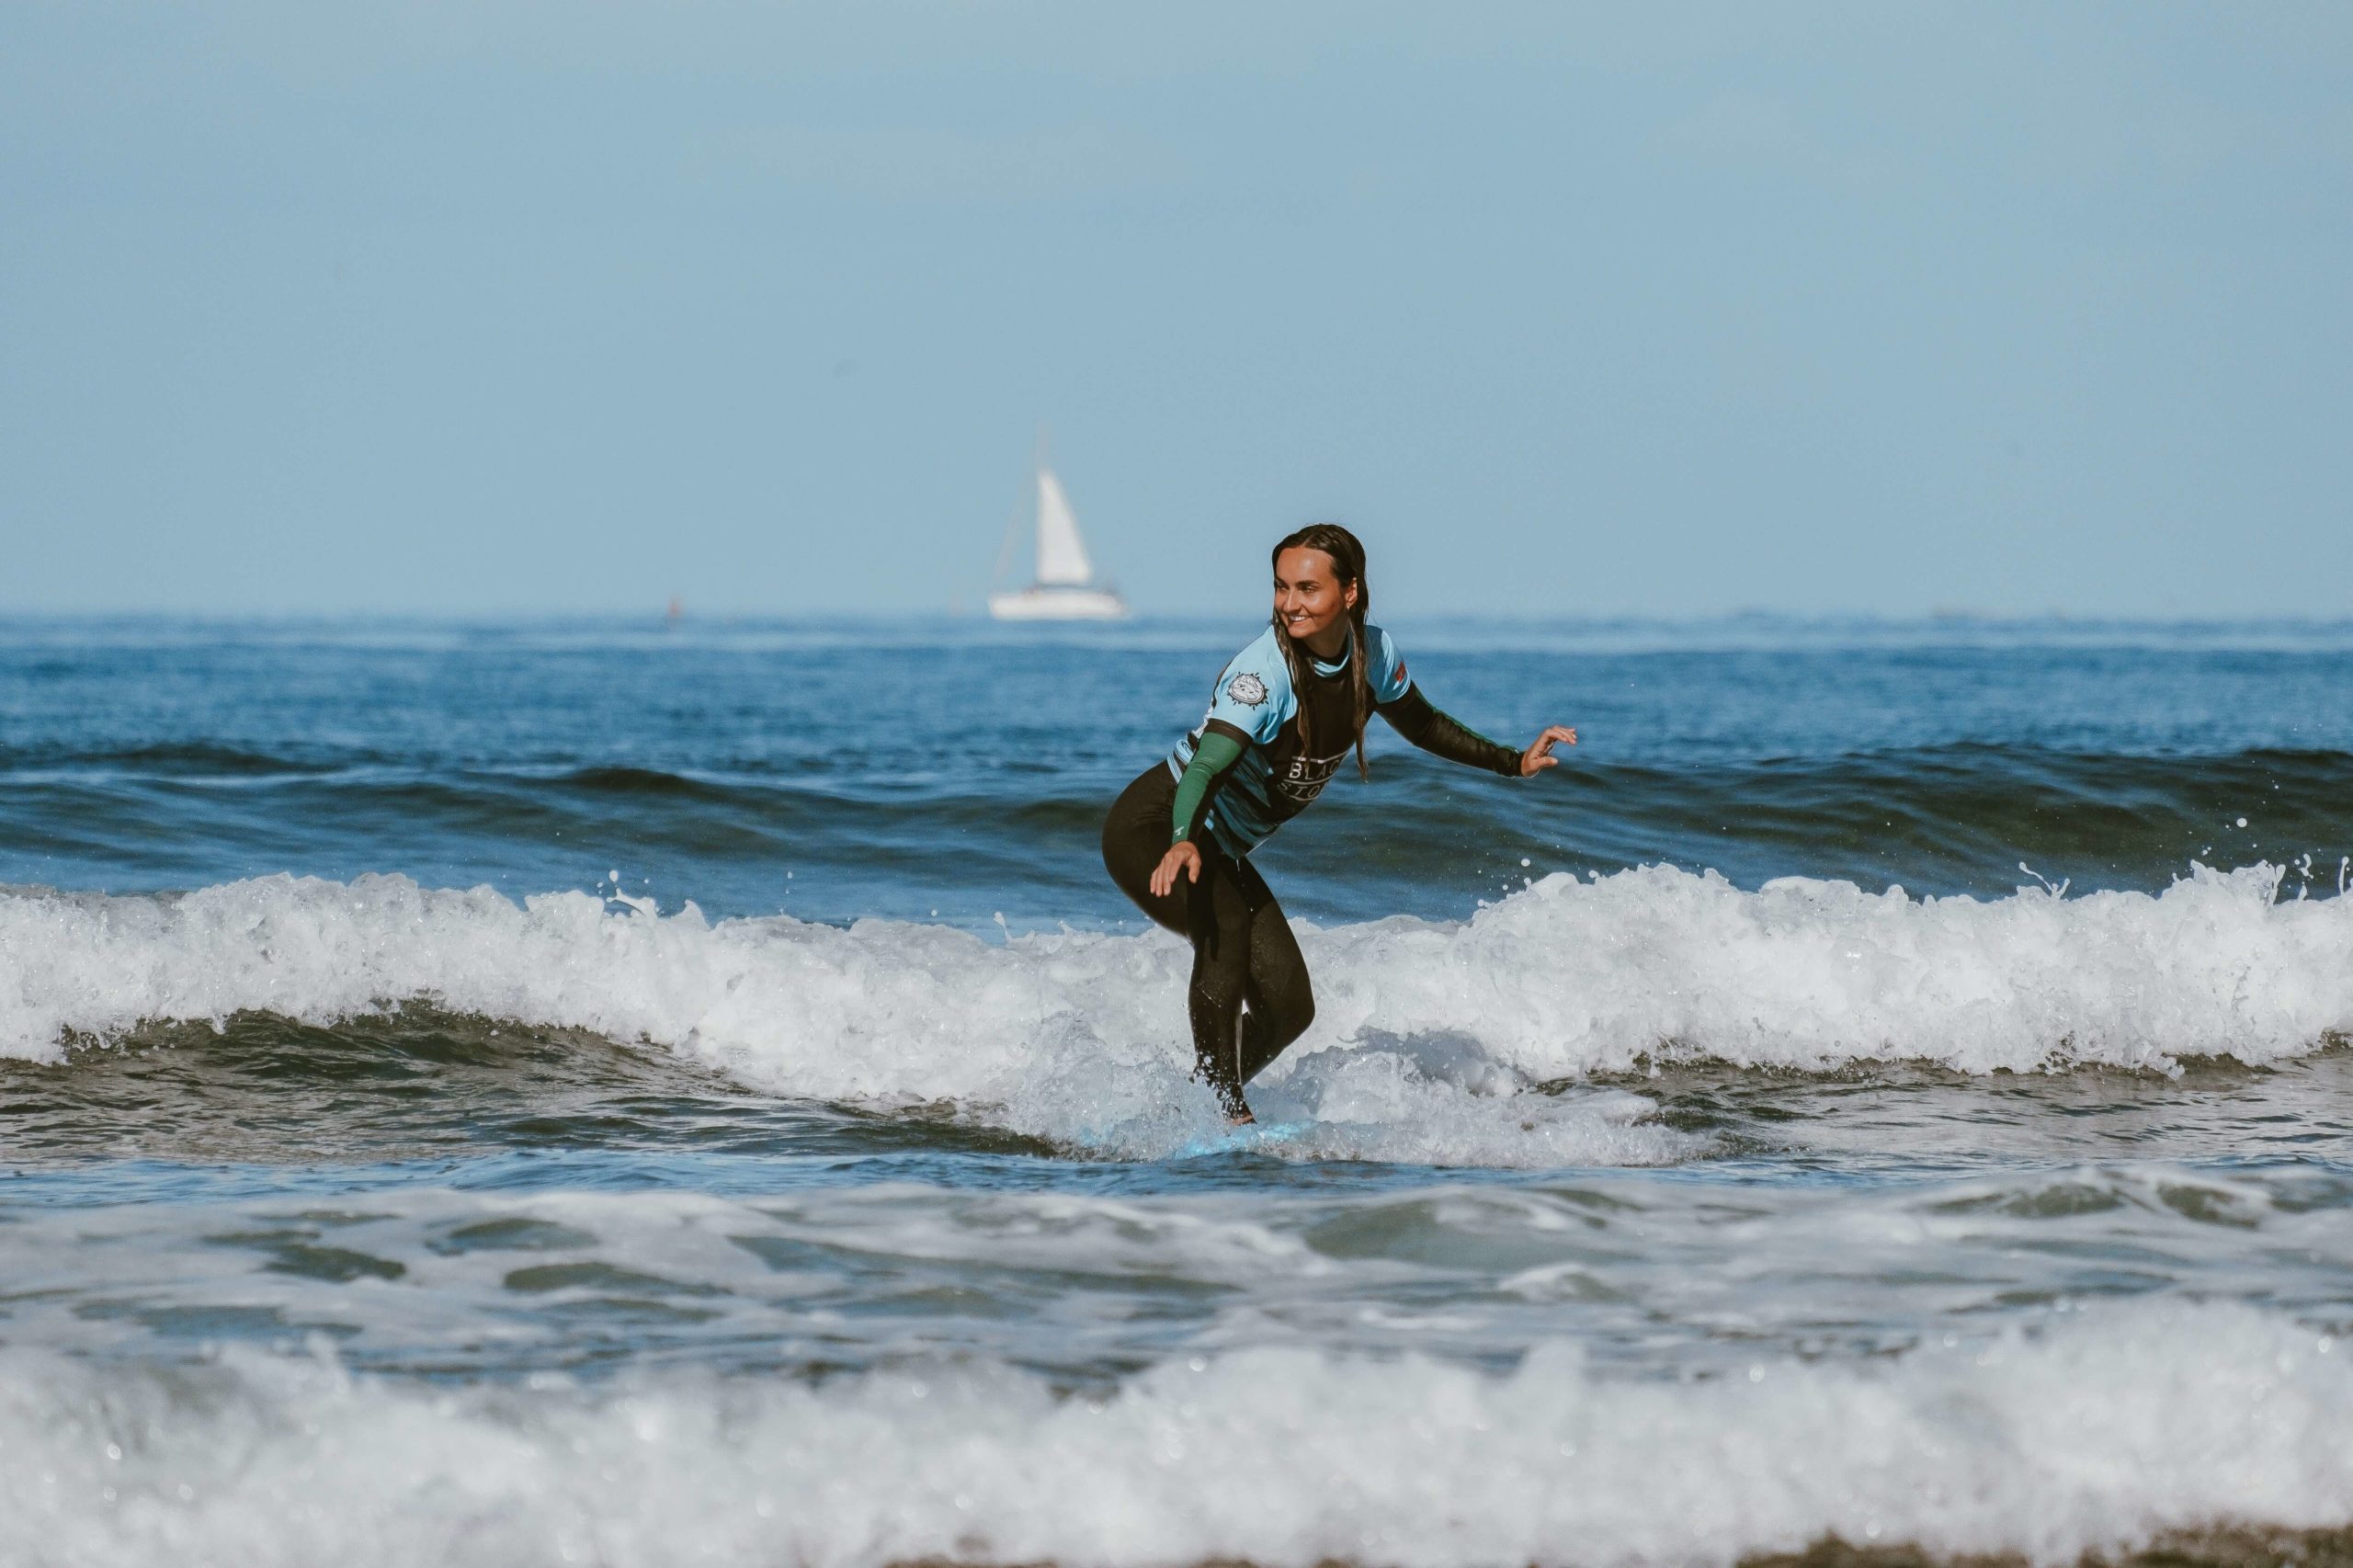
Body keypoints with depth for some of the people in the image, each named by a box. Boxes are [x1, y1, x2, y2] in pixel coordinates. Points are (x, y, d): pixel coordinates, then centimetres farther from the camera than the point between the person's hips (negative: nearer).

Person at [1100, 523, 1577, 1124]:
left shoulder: (1373, 653, -7)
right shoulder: (1264, 672, -29)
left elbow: (1421, 725, 15)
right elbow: (1207, 766, -42)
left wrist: (1512, 762, 15)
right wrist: (1183, 843, -60)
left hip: (1222, 850, 8)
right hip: (1155, 831, -8)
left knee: (1289, 1006, 0)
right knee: (1224, 927, -36)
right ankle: (1226, 1113, -35)